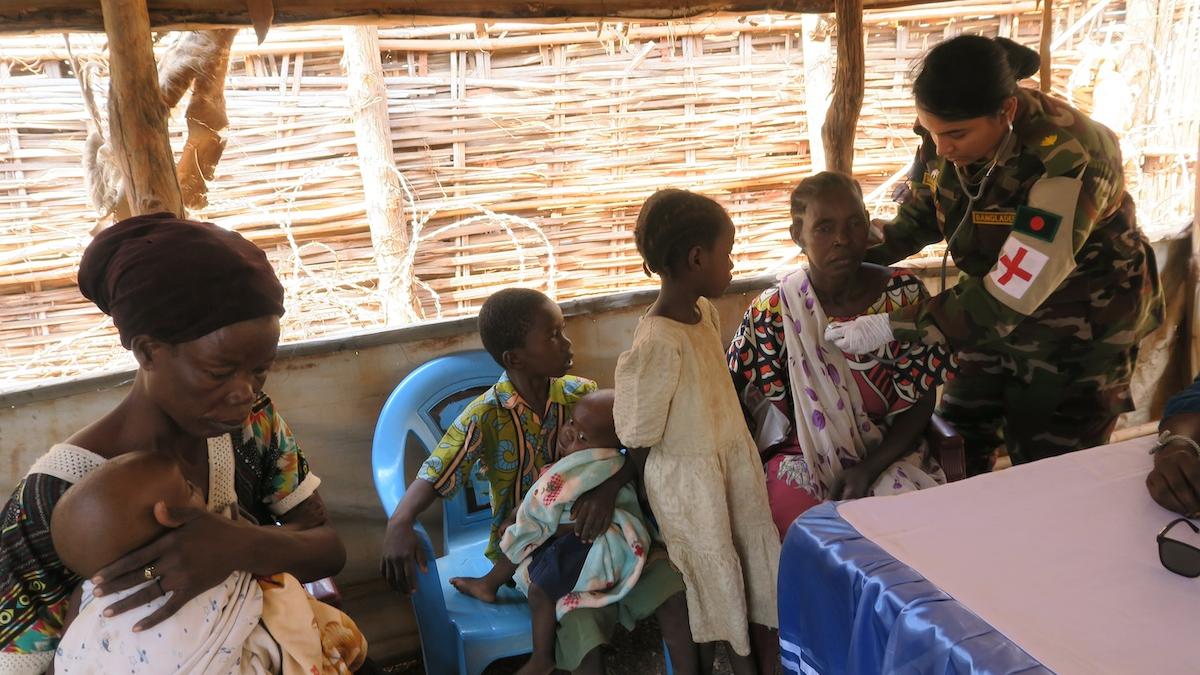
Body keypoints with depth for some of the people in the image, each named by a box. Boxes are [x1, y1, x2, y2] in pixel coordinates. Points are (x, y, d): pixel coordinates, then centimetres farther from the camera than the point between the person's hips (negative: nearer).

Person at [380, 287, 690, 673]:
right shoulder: (486, 417, -15)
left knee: (672, 580, -19)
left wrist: (610, 486, -34)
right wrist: (400, 523, -41)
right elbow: (435, 476, -20)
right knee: (582, 623, -32)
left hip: (585, 531, 4)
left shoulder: (581, 394, -5)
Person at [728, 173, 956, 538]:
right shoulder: (773, 311, -7)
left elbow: (920, 402, -1)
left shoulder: (903, 293, -3)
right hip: (803, 455, -1)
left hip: (886, 452, 1)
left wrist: (868, 469, -14)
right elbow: (736, 403, 0)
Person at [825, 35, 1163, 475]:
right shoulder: (946, 131, -16)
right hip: (999, 311, 6)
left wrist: (889, 327, -35)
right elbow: (921, 215, 2)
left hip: (1081, 334, -6)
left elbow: (1008, 297, -36)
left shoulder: (1069, 162, -35)